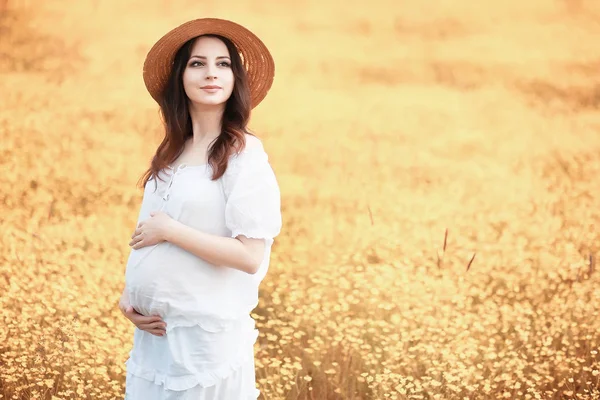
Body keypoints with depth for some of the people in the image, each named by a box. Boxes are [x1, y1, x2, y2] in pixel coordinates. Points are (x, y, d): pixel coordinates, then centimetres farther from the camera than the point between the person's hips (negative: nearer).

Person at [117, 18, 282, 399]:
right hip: (154, 328, 6)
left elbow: (250, 256, -18)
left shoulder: (244, 154, -12)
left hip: (206, 333, -6)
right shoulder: (171, 151, 8)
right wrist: (128, 293, -2)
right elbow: (146, 233, 13)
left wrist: (168, 230, -15)